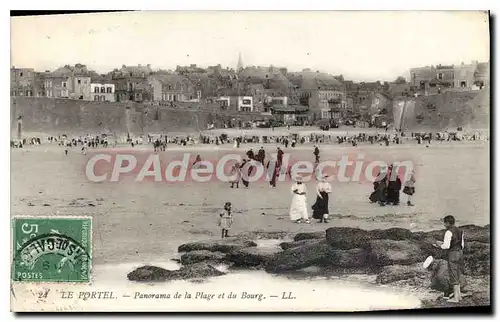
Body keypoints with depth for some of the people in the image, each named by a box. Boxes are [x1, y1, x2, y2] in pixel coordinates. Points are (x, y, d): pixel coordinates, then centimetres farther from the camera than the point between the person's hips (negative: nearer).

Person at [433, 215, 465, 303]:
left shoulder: (449, 232, -16)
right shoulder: (460, 231, 11)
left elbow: (446, 246, -21)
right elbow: (462, 245, 16)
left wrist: (439, 245, 1)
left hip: (452, 255, -8)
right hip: (460, 253, 8)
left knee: (454, 276, -2)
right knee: (457, 276, 18)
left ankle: (456, 298, 2)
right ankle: (458, 295, 20)